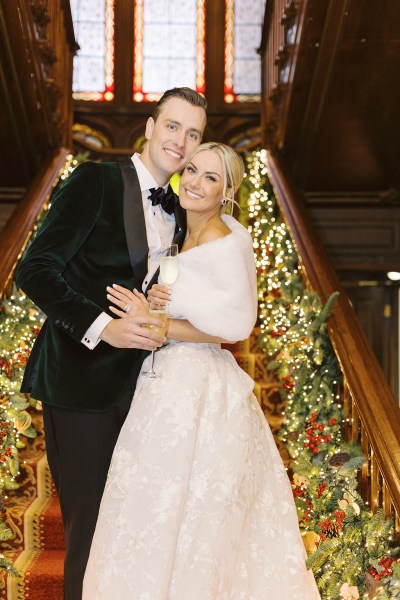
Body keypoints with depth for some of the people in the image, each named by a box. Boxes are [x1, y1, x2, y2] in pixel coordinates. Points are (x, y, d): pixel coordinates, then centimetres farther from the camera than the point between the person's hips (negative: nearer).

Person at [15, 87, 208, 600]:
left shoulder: (177, 213, 11)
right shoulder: (95, 181, -10)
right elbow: (35, 270, -16)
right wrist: (102, 326, -26)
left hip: (136, 378, 7)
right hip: (81, 379, -6)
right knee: (89, 520, 4)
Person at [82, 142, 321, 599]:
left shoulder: (223, 245, -17)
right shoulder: (189, 235, 9)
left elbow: (236, 326, -19)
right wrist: (158, 298, -8)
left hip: (193, 389, -8)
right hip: (172, 378, 8)